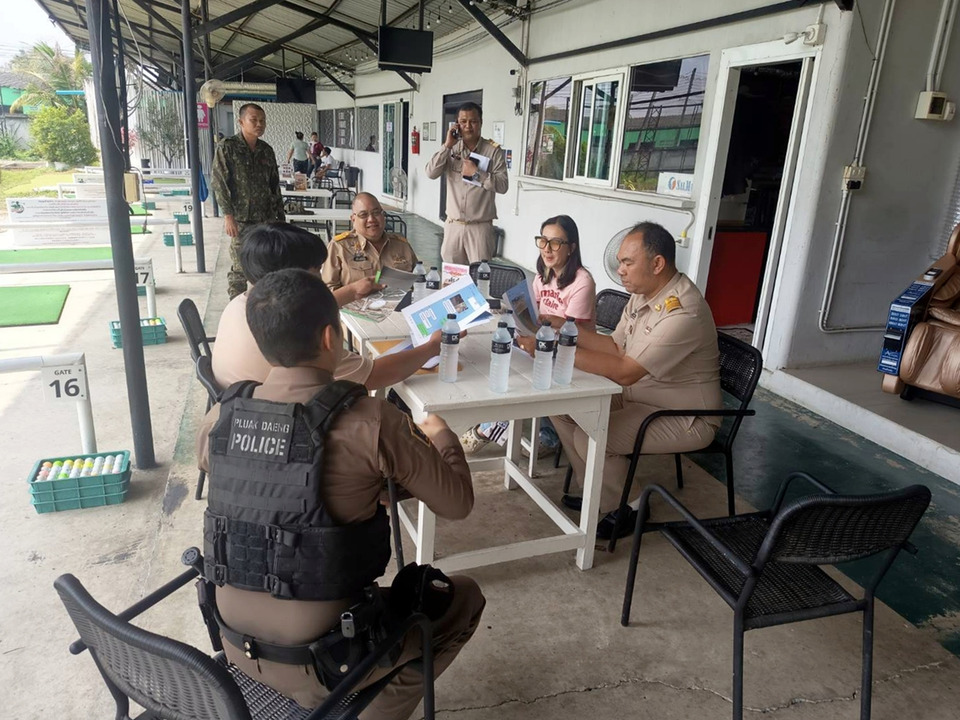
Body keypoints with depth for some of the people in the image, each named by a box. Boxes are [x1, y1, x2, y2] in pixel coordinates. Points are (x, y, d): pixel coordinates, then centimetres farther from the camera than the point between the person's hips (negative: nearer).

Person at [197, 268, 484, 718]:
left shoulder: (220, 417, -8)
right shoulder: (372, 422, -23)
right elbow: (457, 504, -11)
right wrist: (441, 438, 9)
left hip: (237, 646, 6)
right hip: (319, 662, -5)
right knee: (464, 596, 17)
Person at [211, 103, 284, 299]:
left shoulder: (267, 150, 10)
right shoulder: (227, 147, -5)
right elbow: (219, 183, -8)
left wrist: (280, 217, 12)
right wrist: (228, 216, -15)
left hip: (267, 218, 5)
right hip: (241, 219, -5)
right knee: (239, 268, 0)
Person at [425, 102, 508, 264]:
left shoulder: (493, 151, -4)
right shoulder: (451, 149, 8)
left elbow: (502, 186, -10)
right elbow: (431, 173, -5)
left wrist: (477, 173, -18)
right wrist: (447, 145, -8)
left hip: (480, 226, -3)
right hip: (453, 225, 4)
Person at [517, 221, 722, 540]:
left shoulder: (683, 312, -29)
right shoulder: (643, 293, 0)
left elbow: (625, 372, -33)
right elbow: (617, 347, 5)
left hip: (685, 418, -9)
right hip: (638, 396, 9)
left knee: (590, 439, -25)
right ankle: (598, 492, 15)